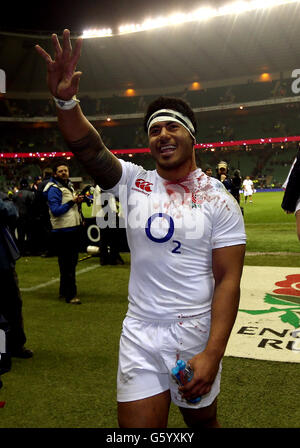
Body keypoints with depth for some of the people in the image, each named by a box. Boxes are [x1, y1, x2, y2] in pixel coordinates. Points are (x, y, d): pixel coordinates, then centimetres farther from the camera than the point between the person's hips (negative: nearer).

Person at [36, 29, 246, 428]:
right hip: (139, 335, 1)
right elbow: (88, 148, -17)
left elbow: (228, 280, -10)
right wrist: (65, 100, -36)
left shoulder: (219, 200, -7)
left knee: (203, 421, 19)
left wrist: (213, 354, -16)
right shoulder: (134, 182, -1)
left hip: (196, 333, 0)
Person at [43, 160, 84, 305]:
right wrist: (72, 202, -26)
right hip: (63, 231, -9)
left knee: (72, 262, 17)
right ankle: (70, 295, 1)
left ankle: (64, 291, 30)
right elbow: (55, 210, -22)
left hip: (74, 229, 9)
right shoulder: (54, 189, -12)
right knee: (67, 264, -5)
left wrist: (78, 201, 6)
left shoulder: (69, 186, 16)